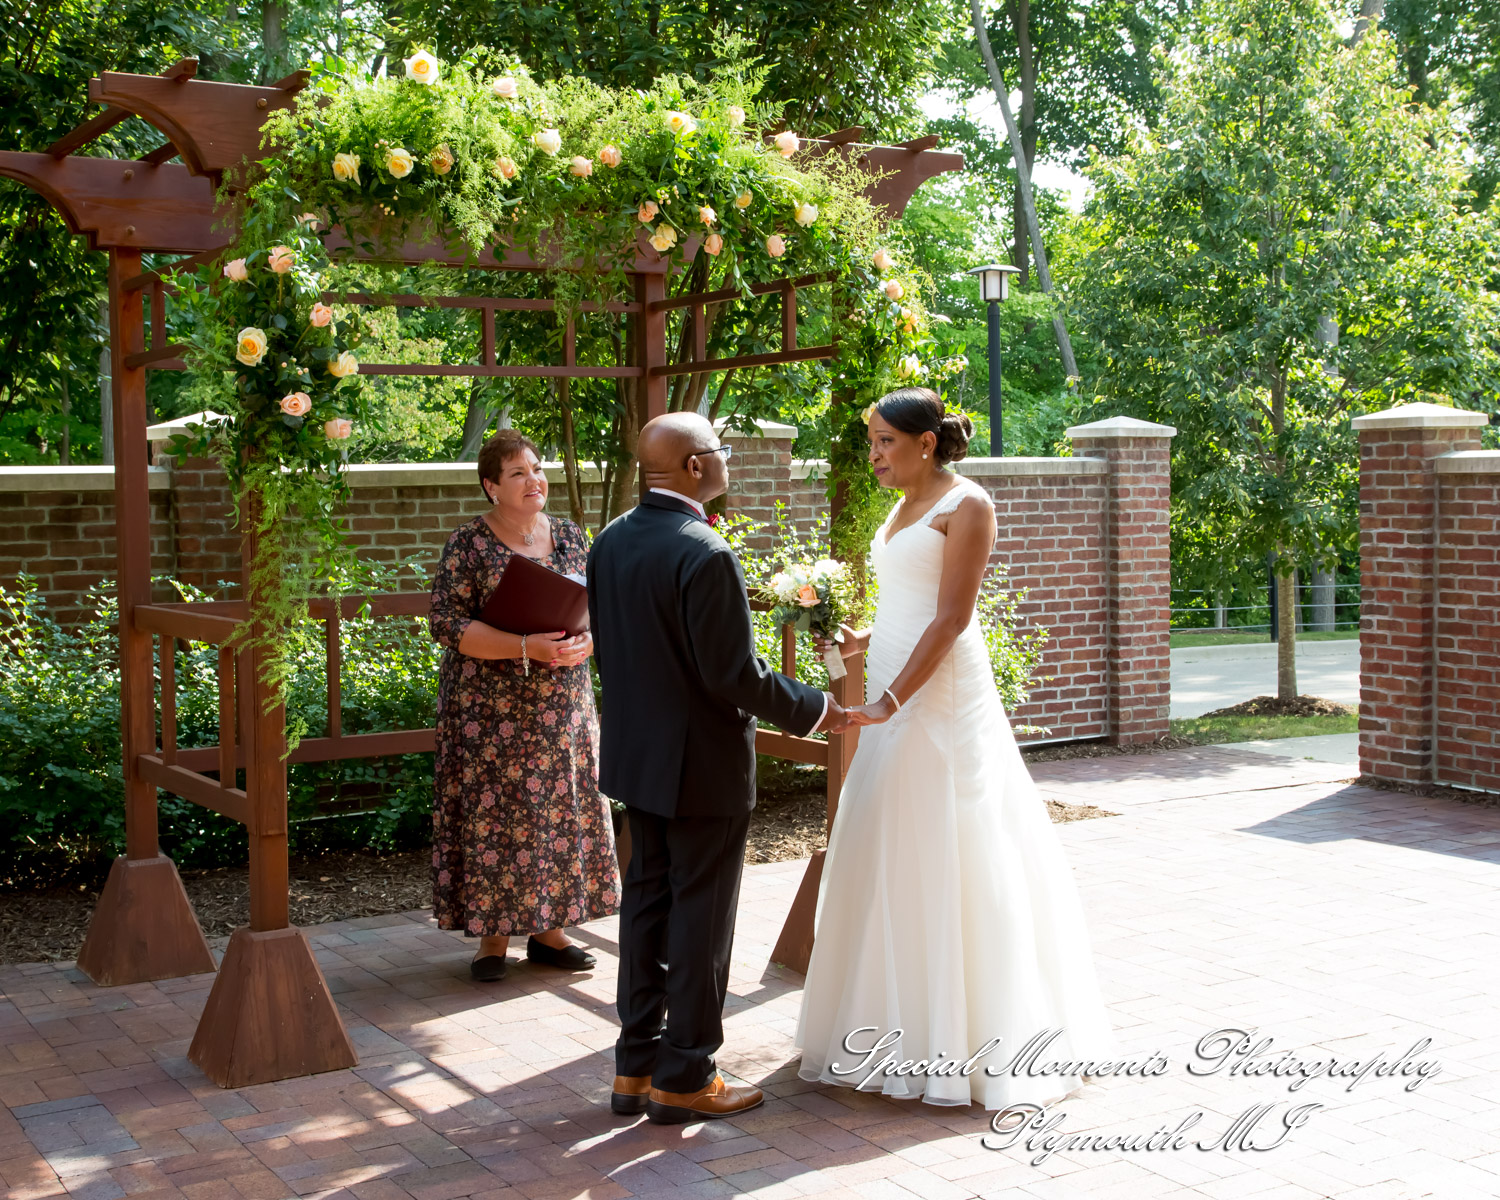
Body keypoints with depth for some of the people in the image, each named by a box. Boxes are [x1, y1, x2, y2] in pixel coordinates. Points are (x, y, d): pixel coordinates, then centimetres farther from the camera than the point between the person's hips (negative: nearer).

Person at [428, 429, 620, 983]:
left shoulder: (569, 537, 8)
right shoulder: (469, 544, -6)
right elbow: (447, 623, -13)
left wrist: (584, 644, -12)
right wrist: (526, 647, -21)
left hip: (563, 704, 4)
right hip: (490, 707, -4)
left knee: (562, 809, 6)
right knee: (492, 814, -2)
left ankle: (548, 931, 18)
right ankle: (492, 936, 10)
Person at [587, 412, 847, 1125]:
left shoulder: (610, 543, 3)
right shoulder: (706, 556, -23)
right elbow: (735, 675, -22)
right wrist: (815, 711, -8)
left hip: (635, 753, 8)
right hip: (703, 765, -8)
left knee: (647, 902, 16)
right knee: (700, 918, 4)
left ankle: (635, 1069, 24)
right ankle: (684, 1078, 14)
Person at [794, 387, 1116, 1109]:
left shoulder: (966, 505, -10)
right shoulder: (903, 508, 16)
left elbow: (951, 618, -17)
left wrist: (891, 702, -23)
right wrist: (862, 642, 4)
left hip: (943, 702, -8)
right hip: (895, 702, 8)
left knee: (947, 858, -3)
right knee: (890, 860, 10)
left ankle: (965, 1033, 8)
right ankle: (904, 1022, 20)